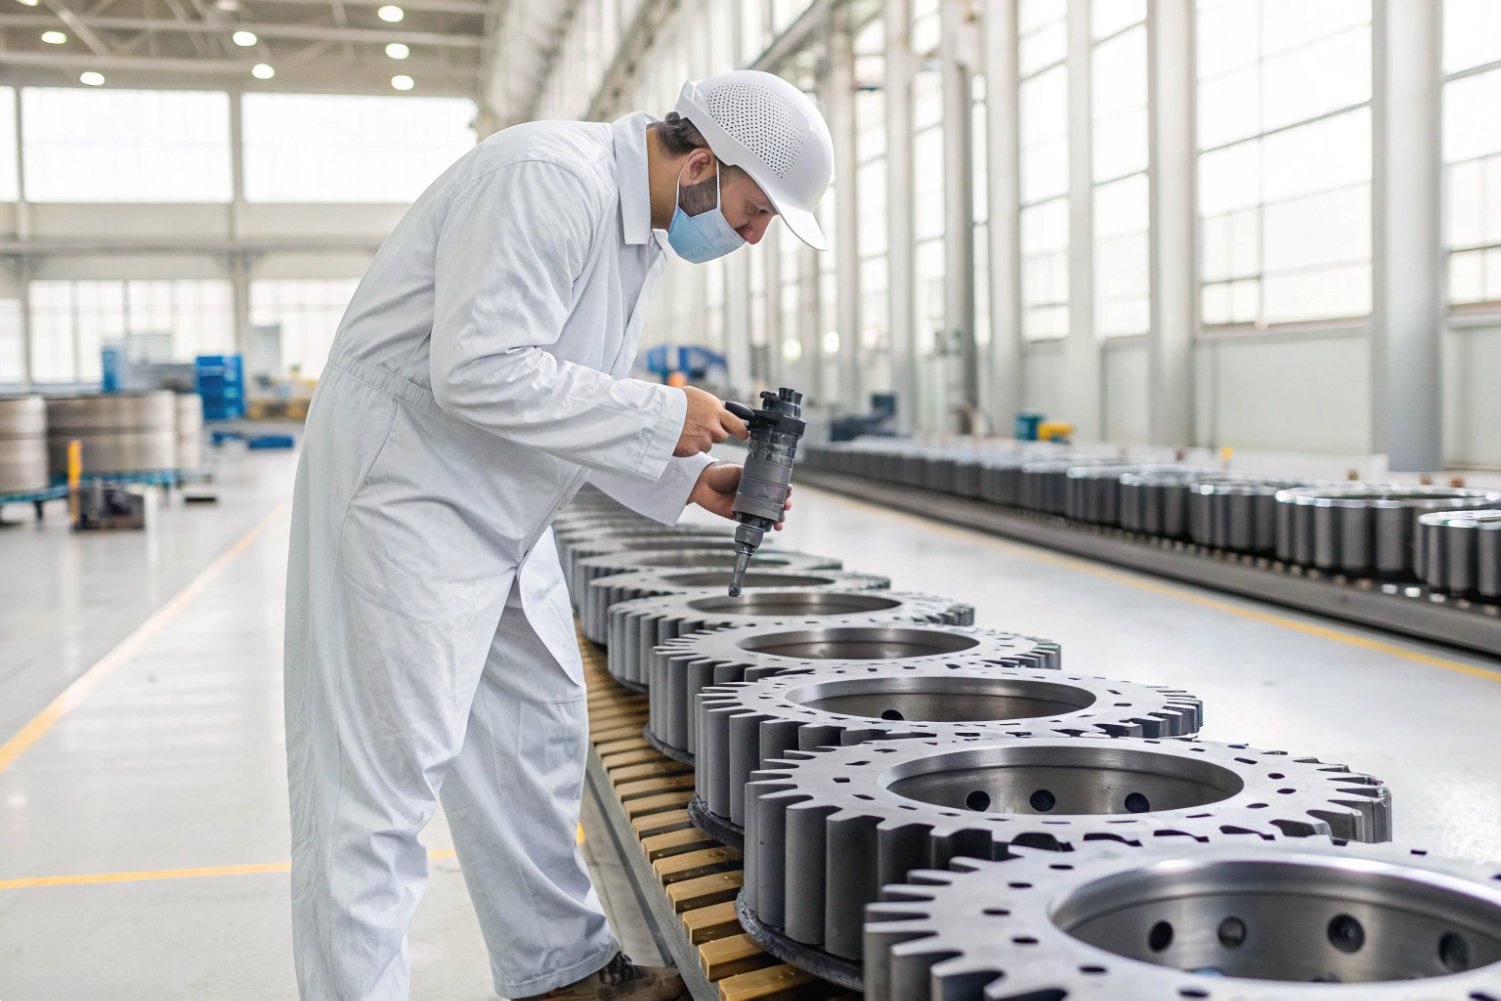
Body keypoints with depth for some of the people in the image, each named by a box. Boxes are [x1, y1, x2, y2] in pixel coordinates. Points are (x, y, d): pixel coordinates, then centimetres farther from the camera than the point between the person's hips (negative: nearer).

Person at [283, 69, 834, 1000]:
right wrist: (660, 417, -21)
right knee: (383, 776, -6)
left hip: (499, 518, 10)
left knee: (536, 740, 16)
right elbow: (480, 371, -29)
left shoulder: (644, 228, 11)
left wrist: (687, 480, 5)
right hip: (405, 495, -10)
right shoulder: (551, 180, -21)